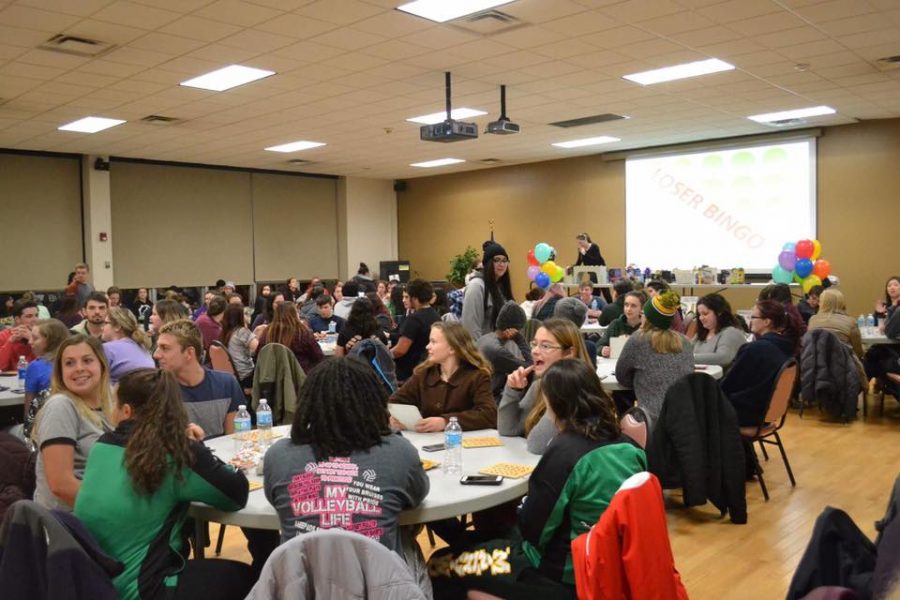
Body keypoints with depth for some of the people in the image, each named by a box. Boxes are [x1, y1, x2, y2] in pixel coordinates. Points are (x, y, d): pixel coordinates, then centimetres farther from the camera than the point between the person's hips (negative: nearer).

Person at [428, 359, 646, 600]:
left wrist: (523, 506, 4)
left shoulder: (565, 450, -23)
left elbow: (532, 530, -16)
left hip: (567, 578, -8)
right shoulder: (627, 445, -3)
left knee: (440, 566, 0)